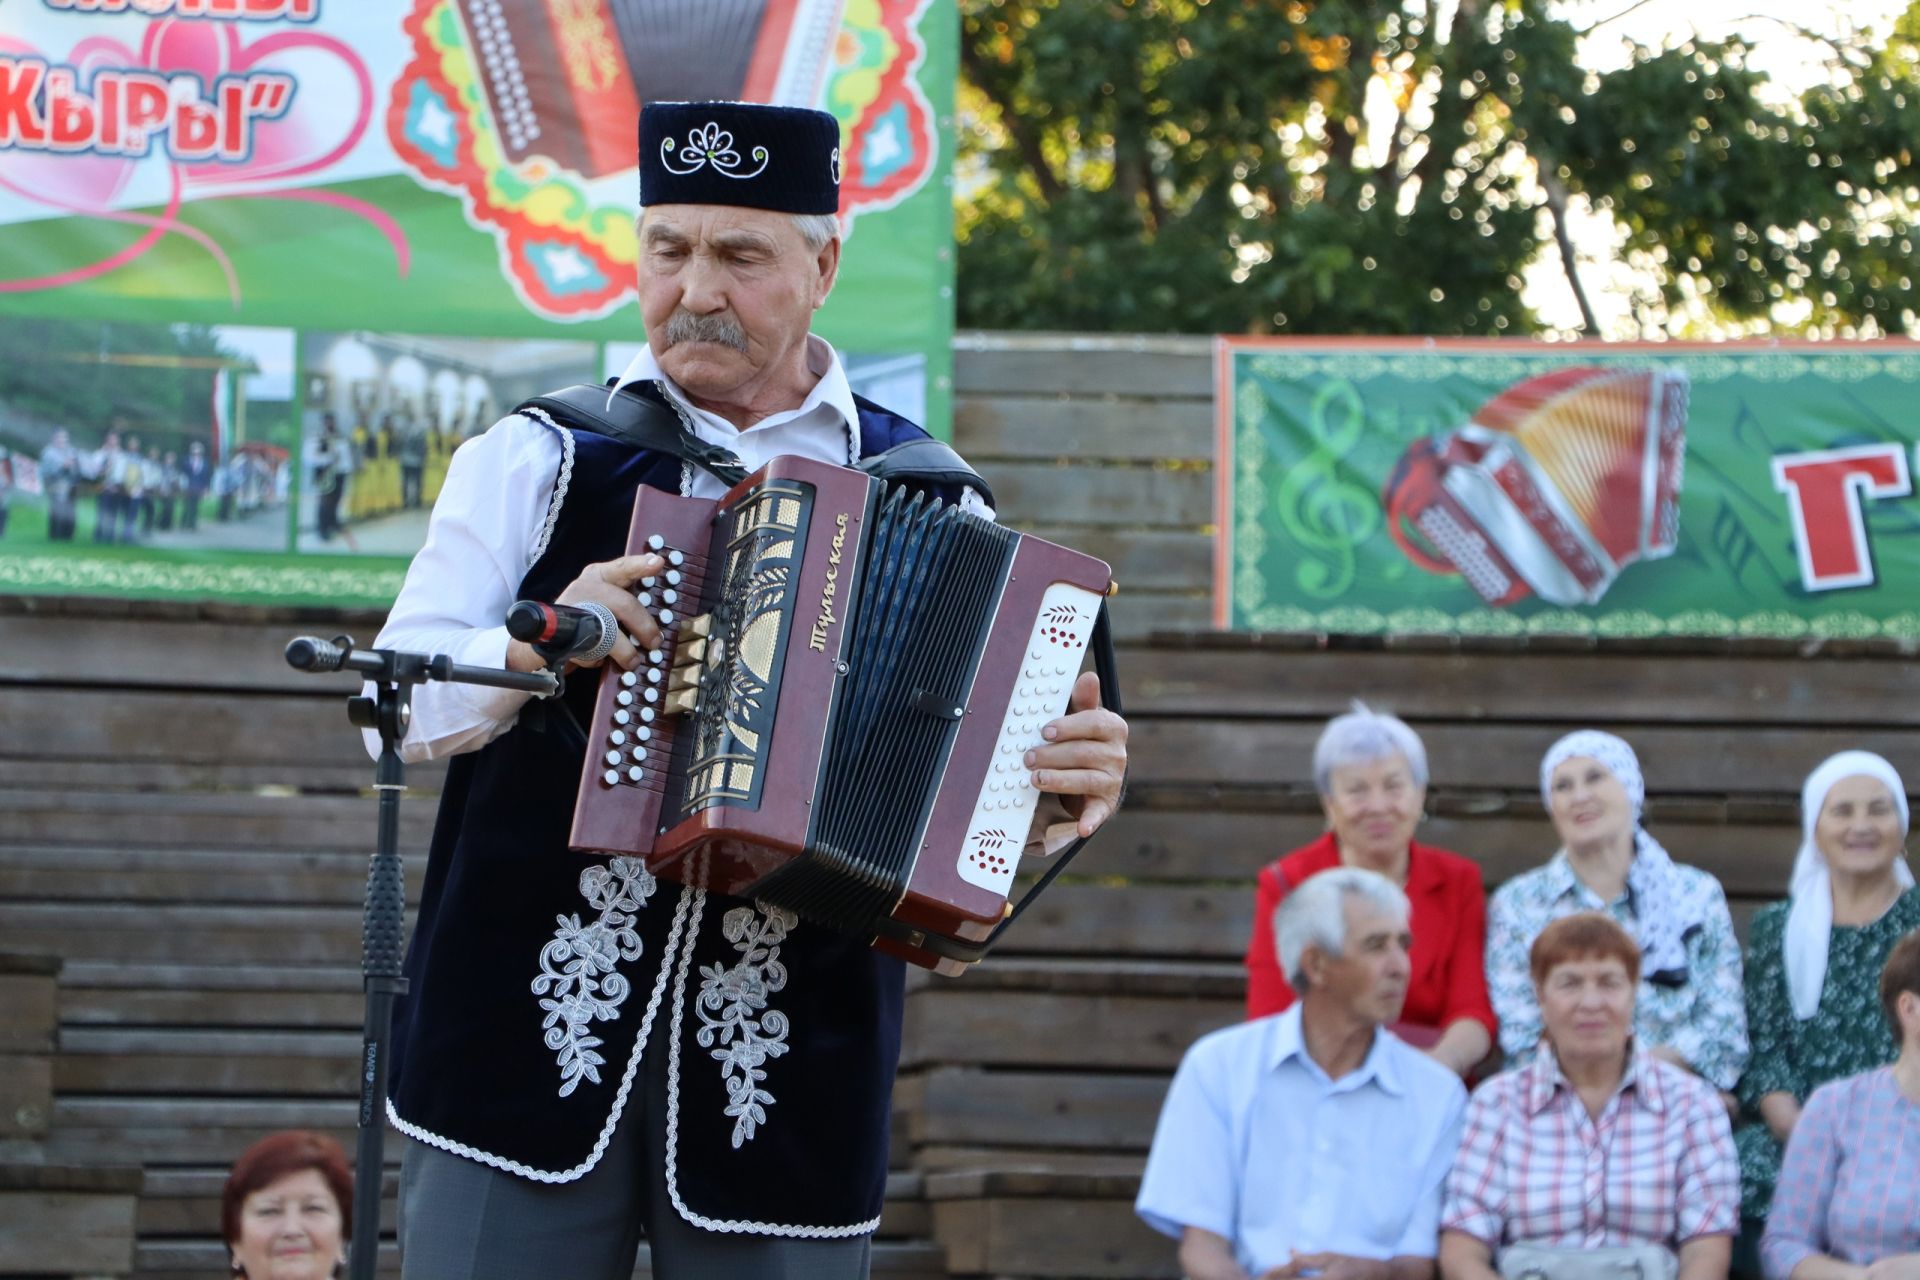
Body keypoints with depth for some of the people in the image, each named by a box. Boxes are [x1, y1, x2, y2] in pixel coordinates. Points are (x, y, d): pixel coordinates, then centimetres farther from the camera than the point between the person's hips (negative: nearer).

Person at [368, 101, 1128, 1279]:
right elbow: (394, 704, 0)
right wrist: (535, 648, -19)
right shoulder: (542, 460, 7)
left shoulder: (929, 505, 9)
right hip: (530, 1032, 0)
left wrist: (1073, 784, -14)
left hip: (788, 1069, 1)